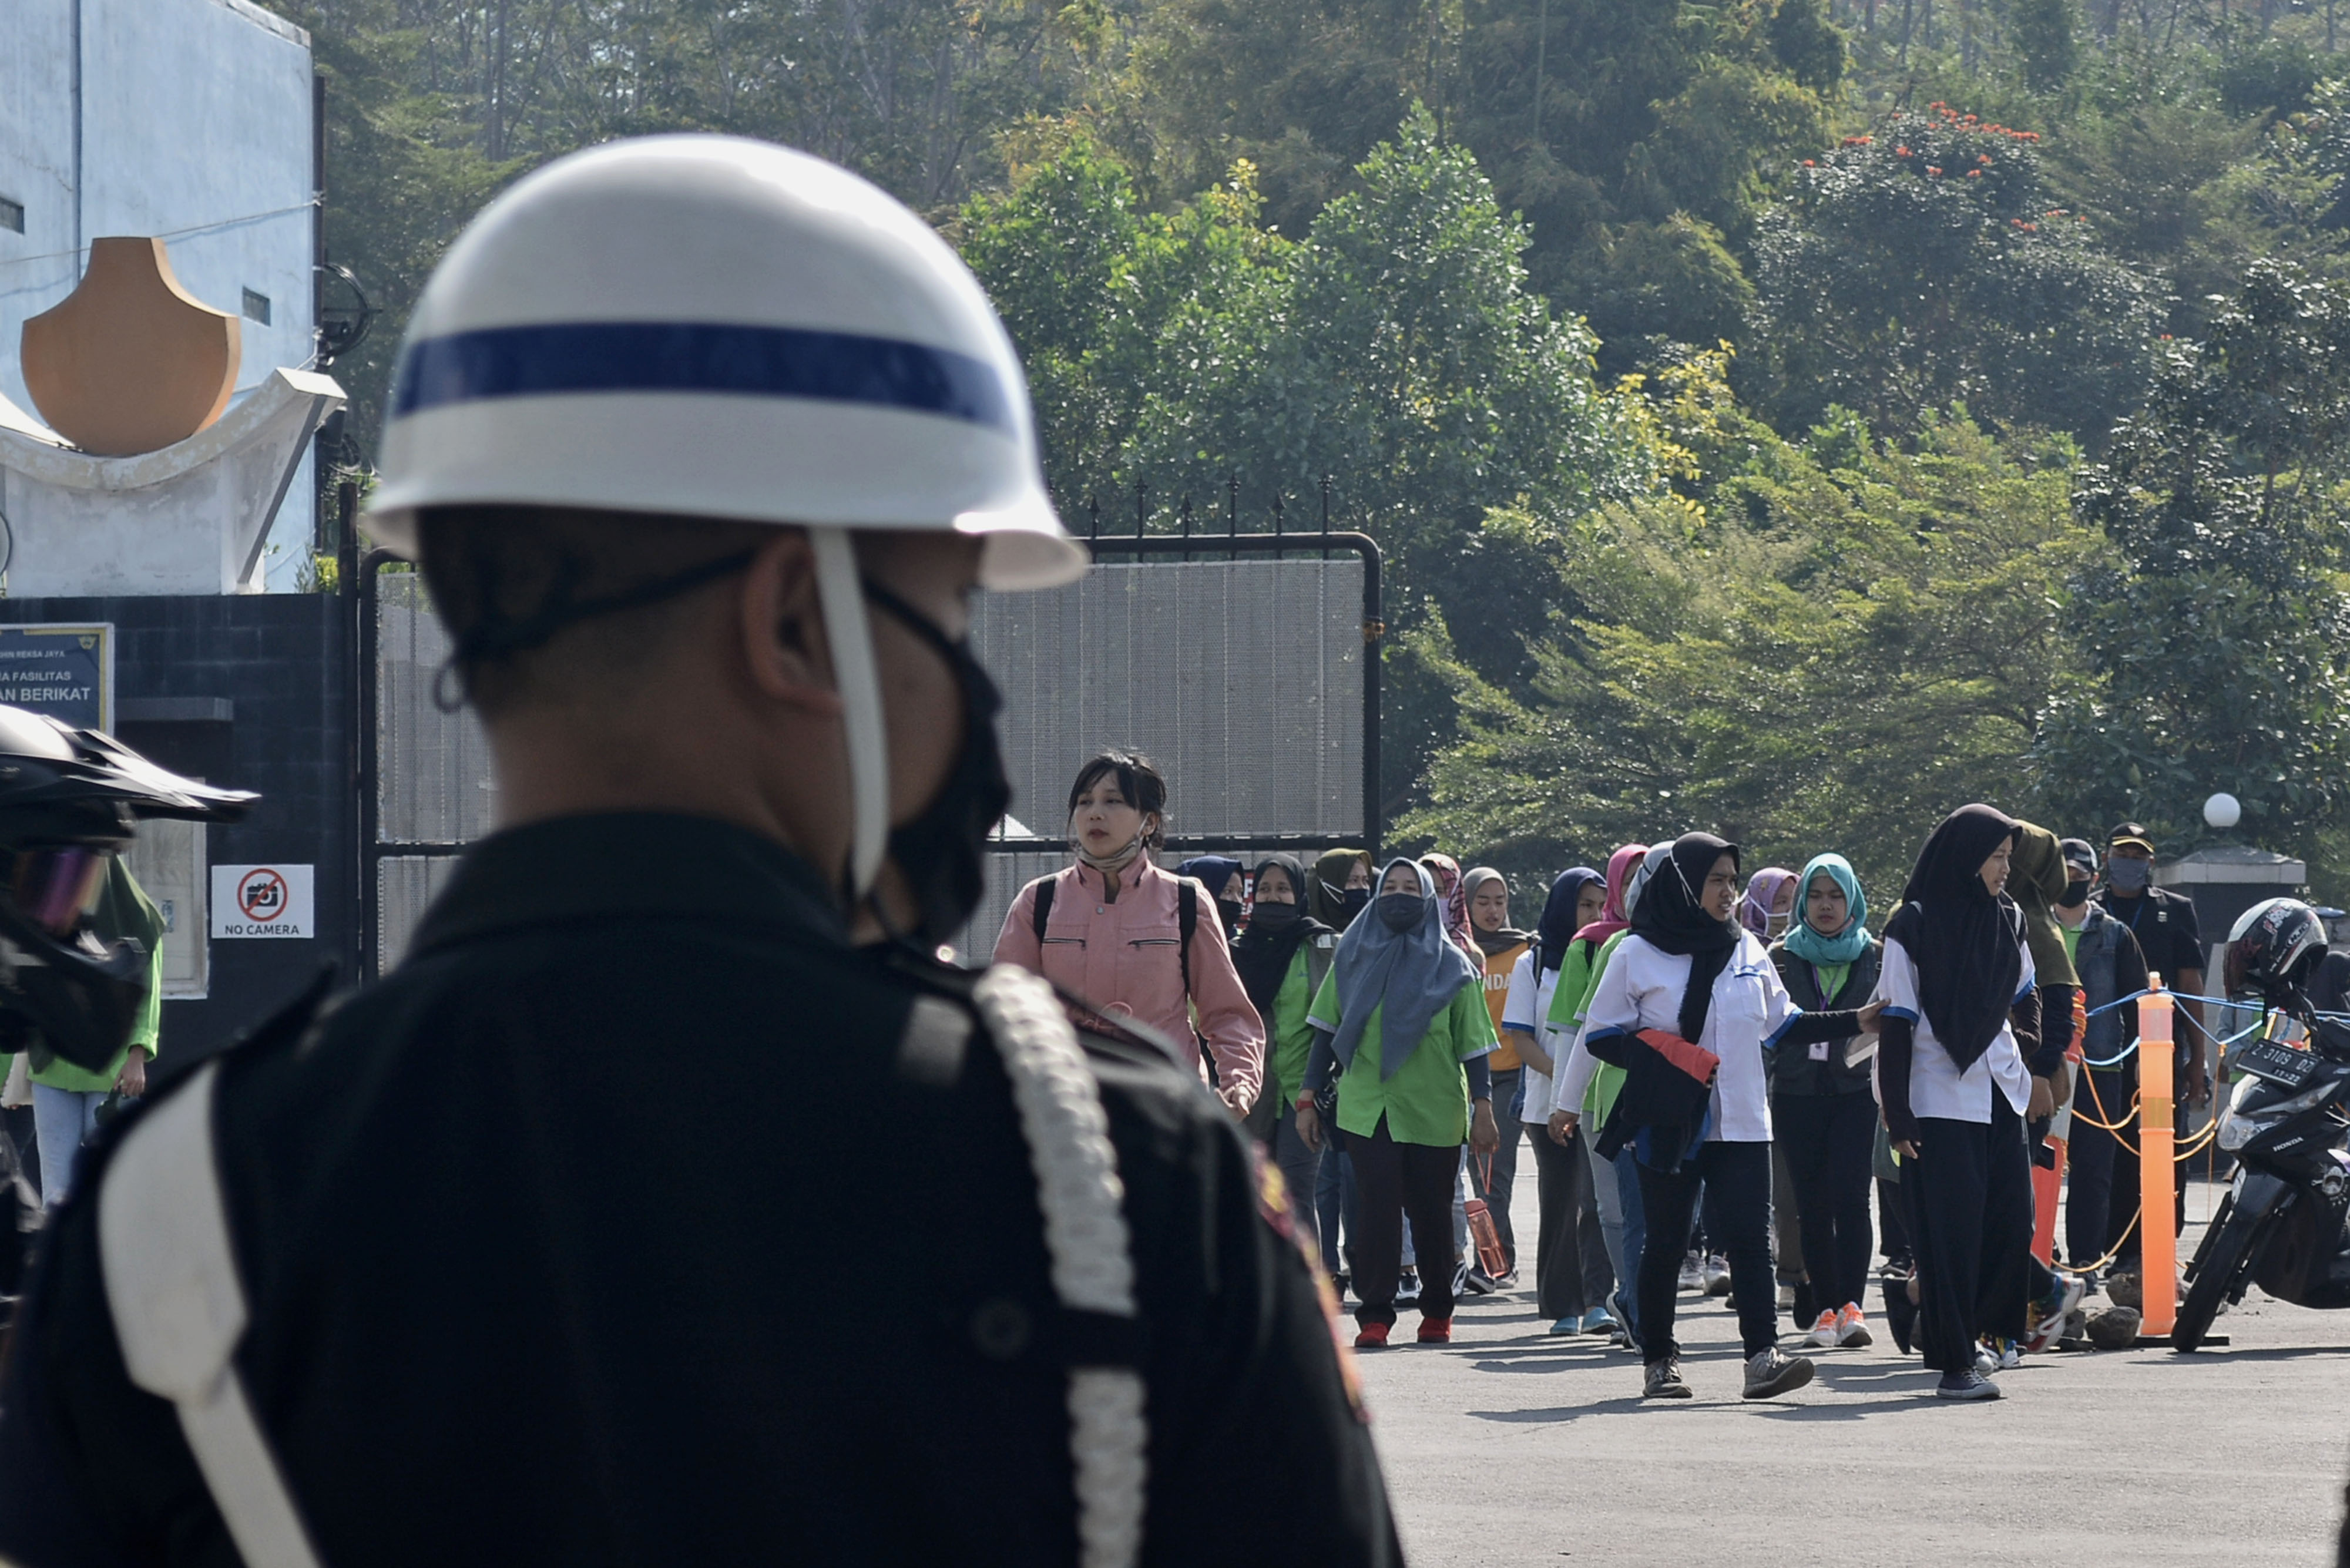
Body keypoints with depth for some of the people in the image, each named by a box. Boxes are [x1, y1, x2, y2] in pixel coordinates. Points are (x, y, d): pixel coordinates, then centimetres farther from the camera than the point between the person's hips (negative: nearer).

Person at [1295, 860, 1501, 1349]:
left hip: (1435, 1111, 0)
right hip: (1367, 1107, 0)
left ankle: (1437, 1312, 21)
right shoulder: (1354, 957, 9)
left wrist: (1483, 1108, -4)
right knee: (1379, 1208, -11)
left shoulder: (1451, 966, 6)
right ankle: (1374, 1316, -10)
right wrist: (1309, 1099, 5)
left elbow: (1472, 1043, 5)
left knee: (1432, 1212, 6)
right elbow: (1327, 1032, 11)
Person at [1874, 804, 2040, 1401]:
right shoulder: (1914, 926, -6)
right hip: (1942, 1101, -6)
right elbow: (1896, 1022, -8)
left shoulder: (2006, 919, 10)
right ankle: (1953, 1363, 0)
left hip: (2000, 1096, 6)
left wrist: (2035, 1063, 17)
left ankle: (1975, 1332, 18)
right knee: (1952, 1233, -5)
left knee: (2011, 1221, 1)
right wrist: (1897, 1114, -11)